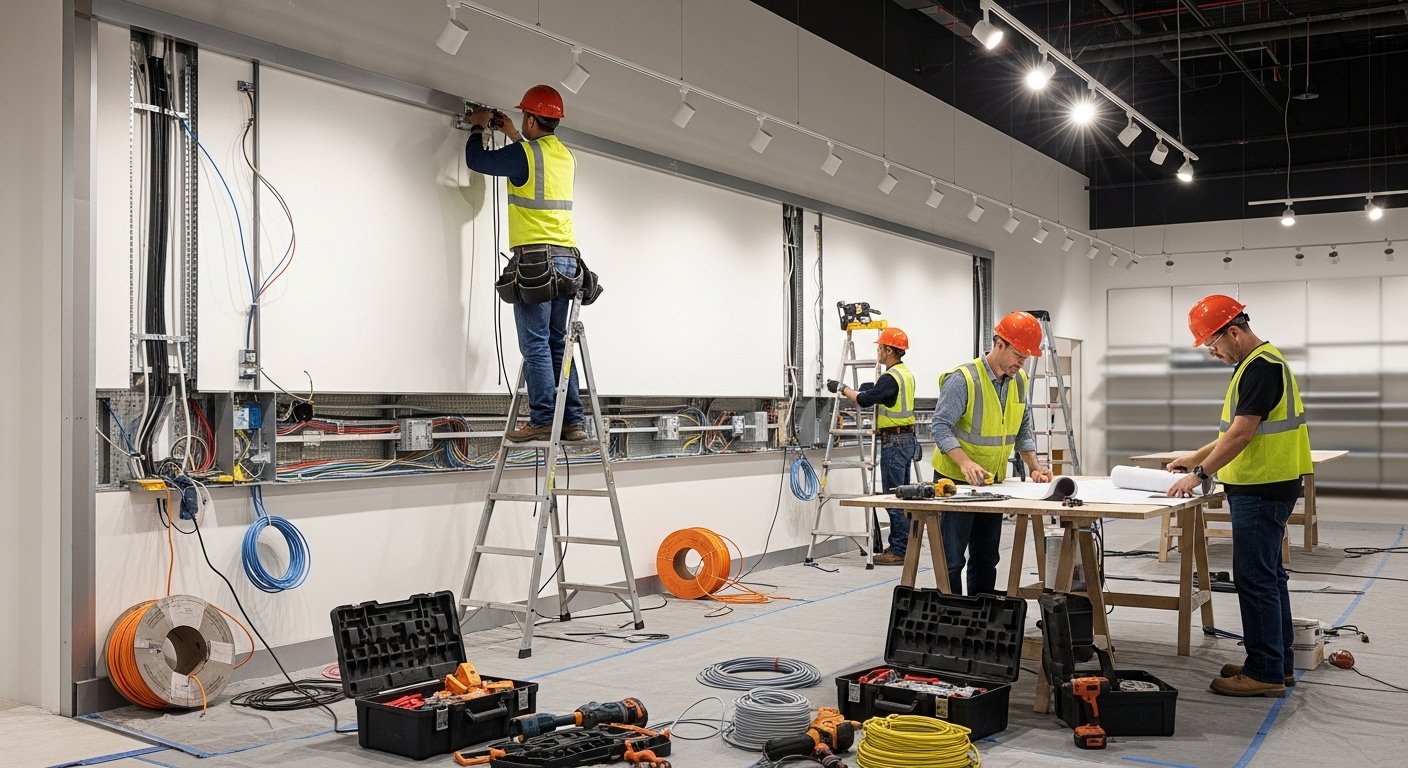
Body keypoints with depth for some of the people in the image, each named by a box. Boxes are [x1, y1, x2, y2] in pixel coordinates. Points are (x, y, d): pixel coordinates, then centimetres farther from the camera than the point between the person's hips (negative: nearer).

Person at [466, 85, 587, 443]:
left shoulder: (524, 153, -7)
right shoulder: (566, 156, 15)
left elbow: (476, 160, 5)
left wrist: (478, 128, 23)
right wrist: (513, 135, 40)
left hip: (535, 258, -7)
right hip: (566, 257, 7)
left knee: (536, 344, -7)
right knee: (558, 344, 8)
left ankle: (542, 421, -11)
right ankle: (572, 422, 6)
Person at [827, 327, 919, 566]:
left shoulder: (891, 377, -17)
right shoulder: (906, 373, 15)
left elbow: (865, 400, -22)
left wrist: (842, 388, -8)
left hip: (895, 441, -10)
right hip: (907, 439, 10)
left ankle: (899, 551, -6)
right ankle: (904, 544, 18)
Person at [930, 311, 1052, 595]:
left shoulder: (1019, 381, 5)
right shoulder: (963, 379, -19)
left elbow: (1023, 429, 13)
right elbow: (940, 426, -22)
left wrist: (1034, 466, 0)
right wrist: (965, 463, -34)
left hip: (993, 482, 7)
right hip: (956, 481, -7)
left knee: (986, 558, 14)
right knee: (952, 559, -4)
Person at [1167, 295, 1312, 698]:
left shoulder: (1261, 366, -17)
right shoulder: (1257, 364, 16)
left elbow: (1243, 431, -23)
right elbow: (1240, 429, 22)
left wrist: (1200, 474, -19)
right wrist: (1195, 457, 20)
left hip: (1263, 490, -11)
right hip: (1263, 488, 11)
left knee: (1256, 579, -6)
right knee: (1268, 575, 15)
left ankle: (1265, 673, 0)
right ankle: (1279, 662, 24)